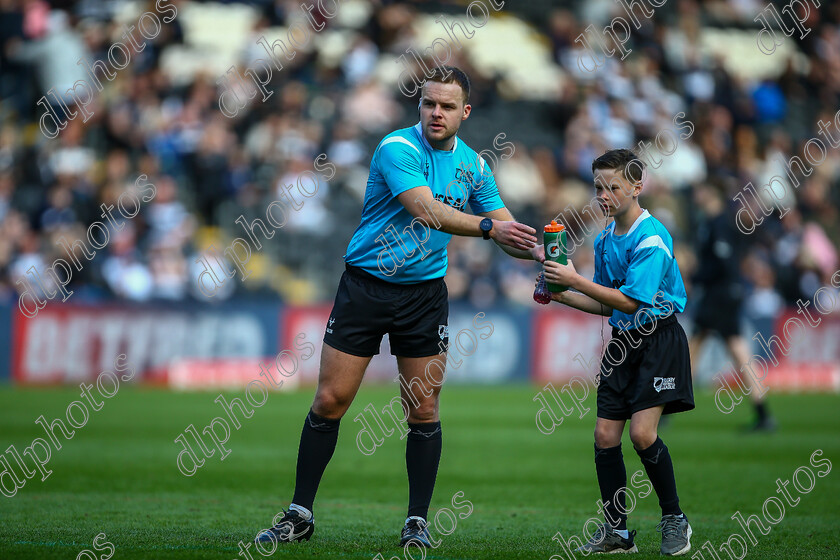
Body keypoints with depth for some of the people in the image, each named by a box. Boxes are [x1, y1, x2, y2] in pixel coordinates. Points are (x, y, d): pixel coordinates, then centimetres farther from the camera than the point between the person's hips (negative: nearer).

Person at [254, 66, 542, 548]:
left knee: (423, 412, 1)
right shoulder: (397, 148, -14)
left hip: (425, 292, 4)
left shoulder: (472, 164, 5)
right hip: (365, 286, -4)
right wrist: (487, 226, -34)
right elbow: (425, 210, -27)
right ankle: (300, 515, 7)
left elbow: (506, 228, 12)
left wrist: (535, 252, -9)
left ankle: (418, 522, 10)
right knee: (330, 401, -3)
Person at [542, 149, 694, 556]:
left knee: (643, 432, -18)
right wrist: (560, 295, 4)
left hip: (658, 339, -8)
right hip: (622, 340, 8)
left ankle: (674, 520, 0)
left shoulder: (651, 238, -16)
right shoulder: (605, 239, 10)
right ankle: (616, 532, 9)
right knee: (605, 434, 0)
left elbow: (632, 301, -22)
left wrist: (577, 281, -22)